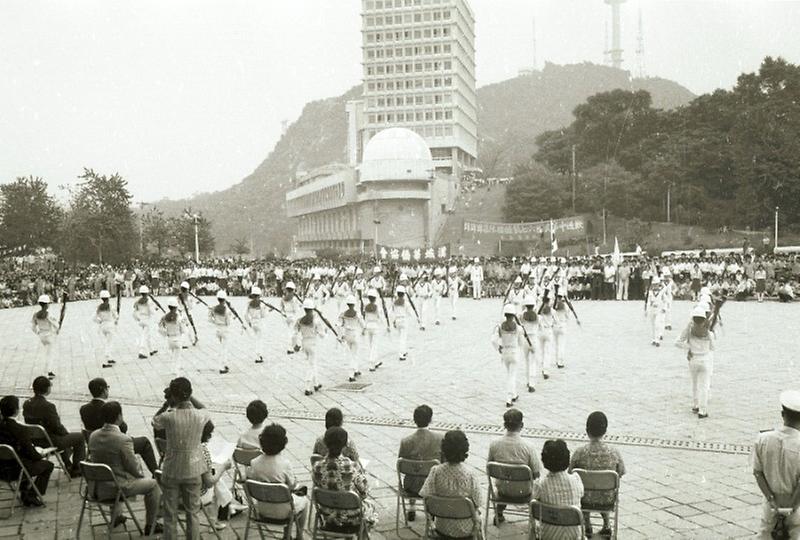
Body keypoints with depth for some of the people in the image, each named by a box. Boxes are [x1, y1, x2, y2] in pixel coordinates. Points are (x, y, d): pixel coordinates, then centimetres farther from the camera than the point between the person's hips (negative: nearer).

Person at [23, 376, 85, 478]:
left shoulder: (26, 404, -6)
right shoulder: (48, 406, -28)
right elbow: (57, 427, -22)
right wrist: (66, 433, 3)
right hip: (51, 443, -8)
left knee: (65, 435, 34)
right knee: (80, 437, 12)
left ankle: (68, 466, 44)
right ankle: (76, 469, 22)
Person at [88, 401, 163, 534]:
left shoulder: (93, 436, -4)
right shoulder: (123, 440, -25)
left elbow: (95, 459, 9)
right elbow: (133, 467, -16)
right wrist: (140, 474, 9)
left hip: (96, 488, 7)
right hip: (118, 487, -7)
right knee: (153, 485, 13)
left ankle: (115, 517, 49)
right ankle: (150, 525, 22)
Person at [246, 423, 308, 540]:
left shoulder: (254, 463, -15)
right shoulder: (285, 464, -25)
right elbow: (293, 486, -15)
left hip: (262, 510, 4)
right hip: (281, 511, -4)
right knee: (304, 501, 29)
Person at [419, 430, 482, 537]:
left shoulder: (436, 471, -19)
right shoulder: (470, 475, -23)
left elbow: (426, 496, -14)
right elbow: (477, 504, -15)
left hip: (443, 527, 2)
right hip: (465, 529, -2)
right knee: (477, 515, 32)